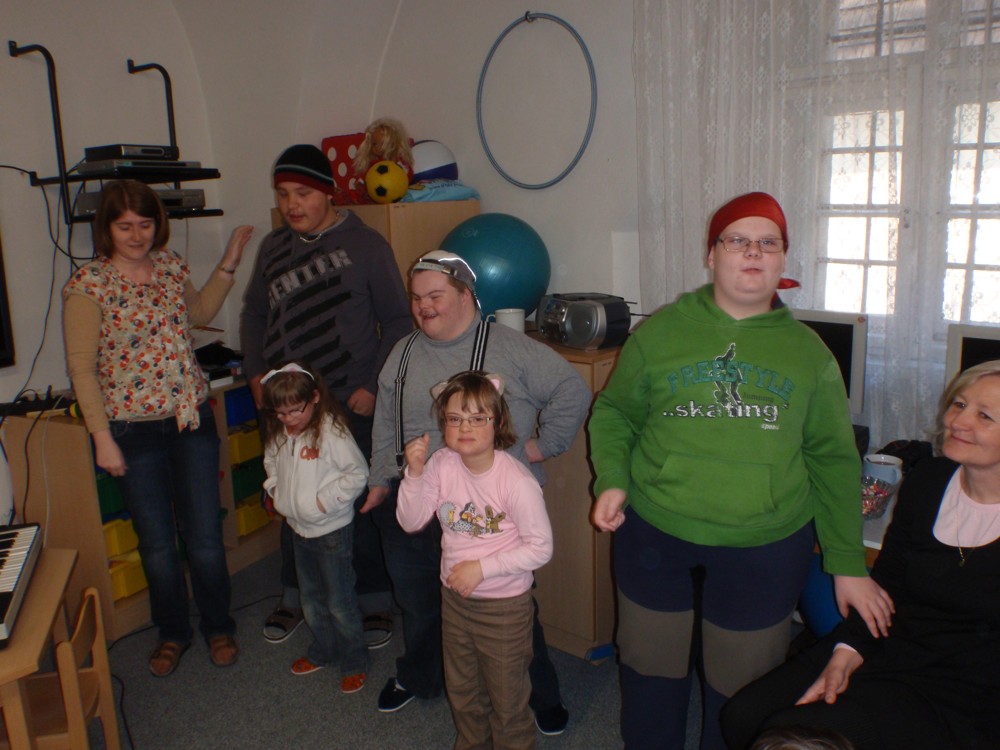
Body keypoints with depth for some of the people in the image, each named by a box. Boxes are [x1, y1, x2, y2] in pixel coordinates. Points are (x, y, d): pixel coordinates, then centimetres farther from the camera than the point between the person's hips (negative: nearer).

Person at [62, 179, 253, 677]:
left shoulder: (169, 264, 4)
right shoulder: (87, 286, -10)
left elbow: (199, 313, 23)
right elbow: (81, 368, -9)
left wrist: (229, 263, 14)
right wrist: (102, 439, -11)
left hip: (192, 418, 3)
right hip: (133, 430, -3)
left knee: (205, 537, 8)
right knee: (157, 543, 11)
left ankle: (218, 627, 29)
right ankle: (172, 633, 34)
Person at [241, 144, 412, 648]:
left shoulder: (365, 245, -6)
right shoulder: (273, 248, 9)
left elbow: (397, 320, -5)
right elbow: (254, 313, 19)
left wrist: (373, 385, -12)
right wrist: (255, 372, 7)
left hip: (350, 405, -4)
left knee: (361, 504, 5)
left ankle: (376, 602, 24)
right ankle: (295, 597, 34)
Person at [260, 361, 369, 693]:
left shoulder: (331, 431, -22)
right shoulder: (279, 434, 0)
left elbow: (358, 473, -21)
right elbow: (271, 461, 20)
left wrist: (326, 499, -21)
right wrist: (275, 489, 4)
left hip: (332, 530, -7)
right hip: (299, 528, 7)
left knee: (340, 602, 4)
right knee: (311, 598, 22)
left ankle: (354, 662, 22)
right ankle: (324, 650, 42)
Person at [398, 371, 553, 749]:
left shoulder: (516, 480, -25)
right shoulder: (441, 464, -12)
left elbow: (540, 548, -20)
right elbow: (410, 522, -7)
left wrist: (481, 567, -23)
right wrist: (415, 472, -22)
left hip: (505, 604, -5)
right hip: (454, 597, 5)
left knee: (507, 697, 15)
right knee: (462, 690, 27)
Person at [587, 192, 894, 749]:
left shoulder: (808, 350, 5)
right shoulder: (660, 332, 2)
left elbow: (834, 460, 6)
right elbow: (614, 413, 10)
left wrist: (848, 563, 3)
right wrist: (612, 479, -8)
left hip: (766, 549, 0)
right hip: (655, 535, 0)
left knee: (741, 691, 13)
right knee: (652, 673, 16)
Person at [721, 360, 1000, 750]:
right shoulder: (926, 480, 5)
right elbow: (886, 584, 9)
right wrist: (846, 654, -5)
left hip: (955, 694, -5)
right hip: (887, 649, 6)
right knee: (742, 715, -10)